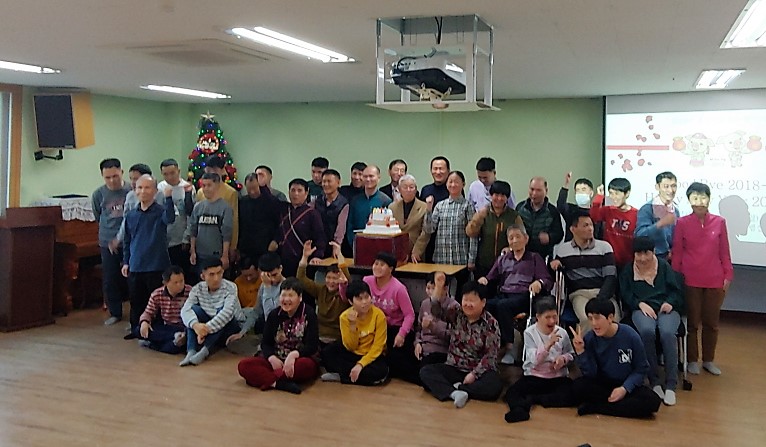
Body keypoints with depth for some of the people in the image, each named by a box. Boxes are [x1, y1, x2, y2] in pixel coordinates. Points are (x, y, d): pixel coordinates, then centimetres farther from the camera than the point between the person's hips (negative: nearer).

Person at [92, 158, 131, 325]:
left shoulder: (132, 191, -8)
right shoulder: (98, 194, 0)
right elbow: (98, 217, 15)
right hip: (108, 243, 3)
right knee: (110, 280, 8)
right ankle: (115, 313, 23)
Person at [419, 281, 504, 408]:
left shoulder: (491, 324, -8)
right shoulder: (456, 314, 2)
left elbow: (490, 355, -11)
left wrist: (474, 374, -19)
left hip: (479, 370, -3)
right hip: (454, 368, 3)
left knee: (495, 385, -34)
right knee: (426, 371, -19)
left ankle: (457, 388, -20)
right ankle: (455, 393, -39)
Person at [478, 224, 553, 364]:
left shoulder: (534, 258, 20)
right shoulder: (503, 259, 31)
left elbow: (548, 282, 10)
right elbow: (491, 278, 25)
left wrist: (539, 283, -13)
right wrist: (483, 279, 1)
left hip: (523, 296, -3)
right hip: (503, 295, 3)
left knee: (503, 305, -37)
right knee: (485, 306, -33)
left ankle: (509, 347, -33)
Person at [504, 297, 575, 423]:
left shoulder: (562, 333, 1)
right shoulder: (529, 333, -5)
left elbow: (571, 354, 16)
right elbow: (534, 361, -15)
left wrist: (564, 358, -8)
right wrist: (548, 344, -30)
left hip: (558, 378, 1)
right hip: (534, 377, -1)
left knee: (571, 396, -30)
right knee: (512, 392, -25)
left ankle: (530, 399, -21)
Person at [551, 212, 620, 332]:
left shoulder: (604, 246, 10)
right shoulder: (563, 249, 15)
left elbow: (611, 276, 3)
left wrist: (600, 299, -13)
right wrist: (554, 263, 0)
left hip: (604, 292, 0)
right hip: (579, 293, 0)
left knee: (614, 319, -31)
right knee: (587, 319, -34)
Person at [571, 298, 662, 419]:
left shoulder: (630, 335, -15)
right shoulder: (589, 339, -11)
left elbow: (641, 369, -6)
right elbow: (590, 374, -12)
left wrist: (625, 388, -19)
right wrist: (580, 351, -25)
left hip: (627, 385, 0)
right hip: (601, 384, 0)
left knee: (652, 401, -30)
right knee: (578, 386, -29)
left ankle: (594, 406, -23)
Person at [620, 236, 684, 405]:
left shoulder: (664, 266, 17)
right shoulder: (628, 270, 18)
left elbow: (677, 290, 12)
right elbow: (625, 294, 9)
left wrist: (670, 302, -9)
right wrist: (640, 303, -10)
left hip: (666, 308, 0)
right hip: (641, 309, 0)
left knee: (667, 333, -35)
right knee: (647, 331, -36)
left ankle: (671, 385, -29)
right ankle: (654, 382, -28)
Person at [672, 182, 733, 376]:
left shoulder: (719, 222, 0)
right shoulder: (682, 223, -3)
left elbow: (724, 252, 5)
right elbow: (677, 253, 0)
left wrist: (728, 275, 3)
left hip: (715, 281, 2)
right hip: (690, 281, -1)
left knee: (711, 323, 11)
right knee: (692, 322, 8)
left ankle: (708, 360, 25)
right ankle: (692, 360, 20)